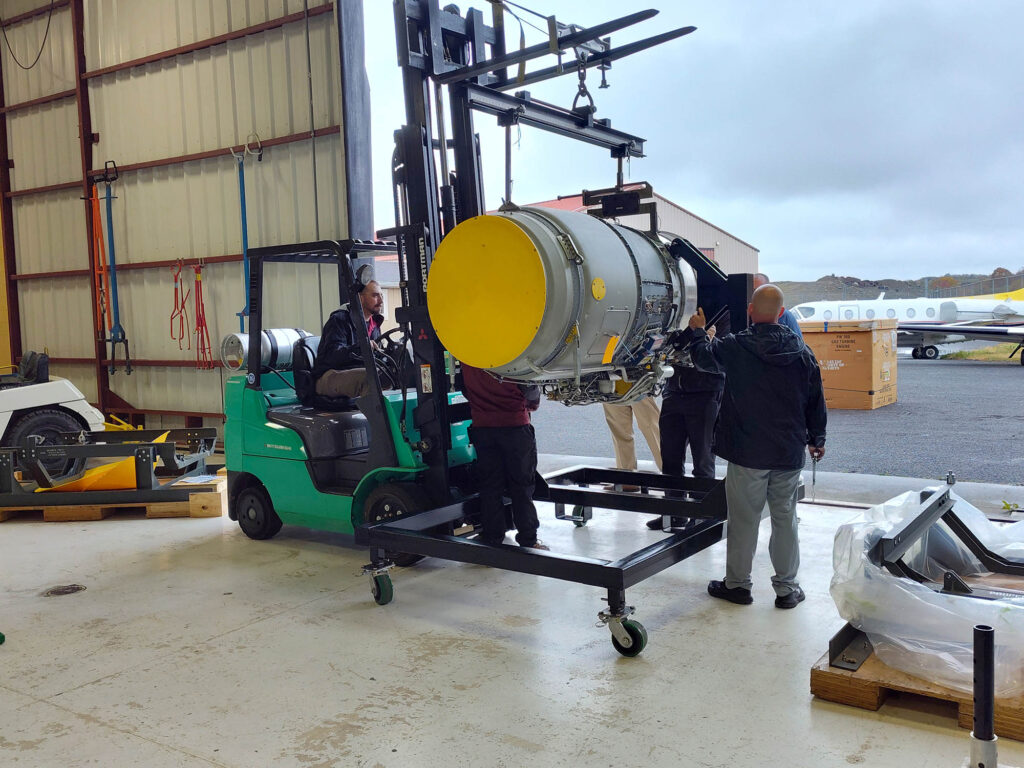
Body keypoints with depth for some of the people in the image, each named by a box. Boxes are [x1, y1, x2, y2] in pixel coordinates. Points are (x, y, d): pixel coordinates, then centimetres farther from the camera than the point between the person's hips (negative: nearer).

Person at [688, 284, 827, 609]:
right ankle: (787, 587, 20)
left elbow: (703, 355, 7)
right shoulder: (802, 352, 0)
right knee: (785, 519, 12)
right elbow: (816, 400, 8)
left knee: (744, 519, 7)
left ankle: (737, 583, 19)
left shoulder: (736, 346, -12)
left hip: (747, 453, -3)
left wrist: (698, 330, 26)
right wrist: (817, 439, 20)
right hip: (789, 452, 3)